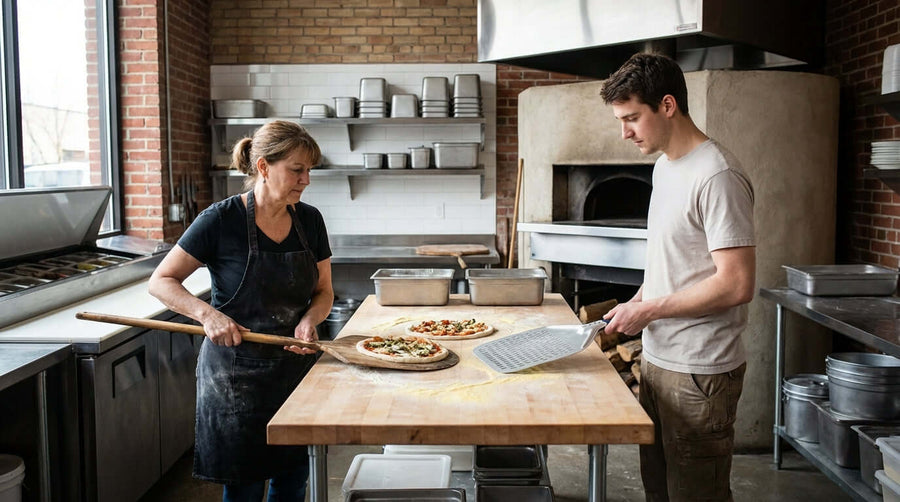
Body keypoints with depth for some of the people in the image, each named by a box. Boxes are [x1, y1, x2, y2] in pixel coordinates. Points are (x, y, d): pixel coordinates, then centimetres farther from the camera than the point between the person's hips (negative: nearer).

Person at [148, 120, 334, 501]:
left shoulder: (310, 220, 0)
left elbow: (323, 291, 8)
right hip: (236, 372, -4)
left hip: (295, 366, 5)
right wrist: (208, 314, -26)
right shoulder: (221, 220, -14)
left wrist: (309, 319, -13)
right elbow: (161, 282, -10)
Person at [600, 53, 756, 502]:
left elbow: (736, 284, -23)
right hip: (658, 359, 9)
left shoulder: (716, 176, -19)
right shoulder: (664, 166, 10)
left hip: (699, 373, -9)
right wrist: (636, 304, 5)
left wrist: (648, 310, -16)